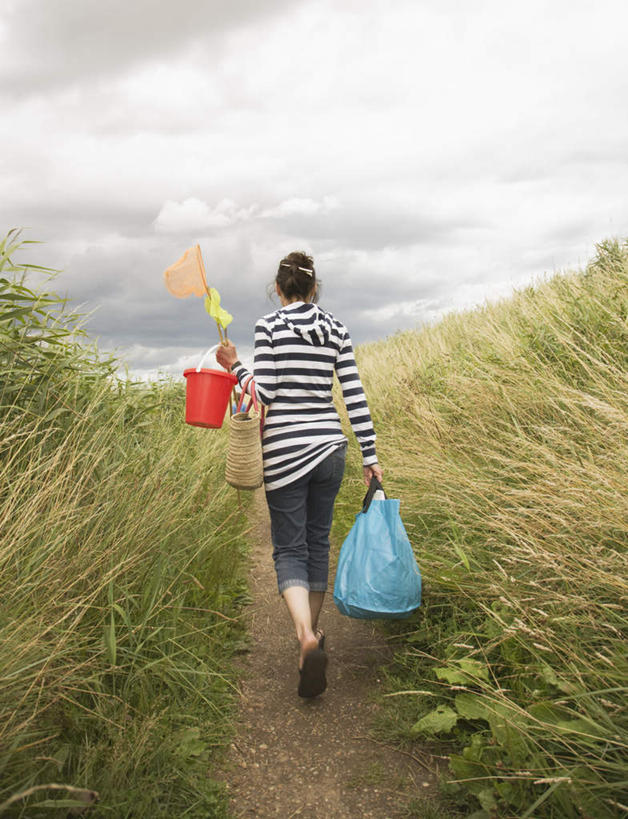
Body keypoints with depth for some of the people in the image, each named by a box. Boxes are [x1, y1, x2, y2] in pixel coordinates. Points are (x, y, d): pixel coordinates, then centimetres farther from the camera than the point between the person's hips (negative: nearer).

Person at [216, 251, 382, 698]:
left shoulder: (269, 326, -5)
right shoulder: (336, 328, 6)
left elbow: (265, 394, -11)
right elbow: (355, 395, 3)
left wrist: (234, 366, 7)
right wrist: (370, 456, 7)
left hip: (285, 451, -4)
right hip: (329, 447, 4)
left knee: (290, 549, 3)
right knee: (318, 541, 18)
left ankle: (307, 638, -19)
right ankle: (312, 631, 33)